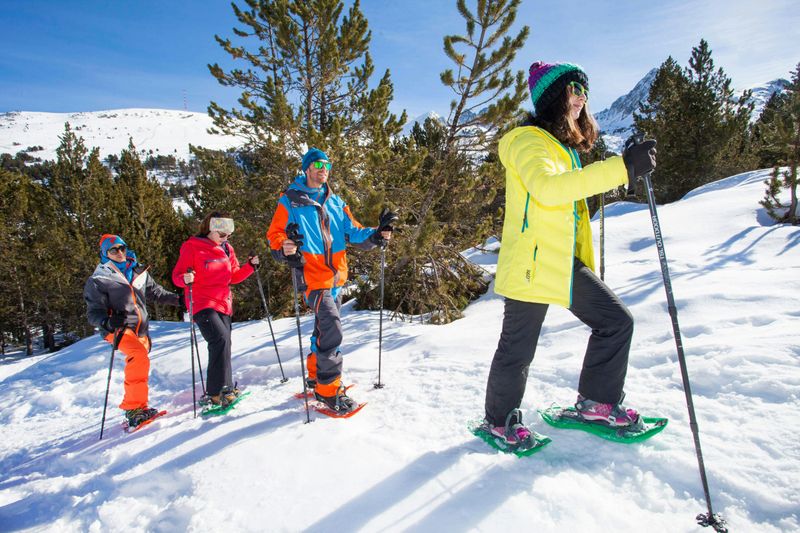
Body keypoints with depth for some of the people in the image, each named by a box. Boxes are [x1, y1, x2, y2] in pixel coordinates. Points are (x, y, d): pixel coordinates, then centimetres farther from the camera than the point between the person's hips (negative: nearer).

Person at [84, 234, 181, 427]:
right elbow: (94, 312, -7)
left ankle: (134, 409, 30)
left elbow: (155, 291, 24)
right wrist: (107, 322, -28)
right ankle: (135, 407, -27)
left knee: (137, 366, 15)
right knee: (139, 357, -31)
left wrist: (178, 299, 17)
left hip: (140, 330, 6)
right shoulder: (98, 280, -3)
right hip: (119, 328, -6)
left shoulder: (138, 272, 10)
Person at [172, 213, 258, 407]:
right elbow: (177, 275, -6)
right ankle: (215, 393, -17)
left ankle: (225, 388, 28)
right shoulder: (191, 247, -7)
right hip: (202, 303, -7)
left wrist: (250, 265, 1)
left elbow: (233, 277, 15)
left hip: (223, 304, 7)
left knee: (222, 345, 13)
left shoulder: (227, 249, 10)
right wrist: (185, 279, -28)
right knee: (221, 339, -24)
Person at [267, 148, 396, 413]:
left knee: (325, 328, 18)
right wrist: (285, 248, -29)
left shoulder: (335, 202, 15)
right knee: (331, 329, -14)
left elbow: (352, 231, 10)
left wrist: (376, 234, -8)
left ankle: (316, 375, 37)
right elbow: (274, 235, -7)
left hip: (337, 276, 7)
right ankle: (328, 389, 0)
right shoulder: (290, 200, -1)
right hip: (313, 276, -7)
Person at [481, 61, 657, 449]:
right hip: (531, 265, -9)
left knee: (617, 321, 8)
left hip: (567, 263, 9)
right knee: (517, 351, 3)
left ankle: (597, 403, 24)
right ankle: (499, 420, 25)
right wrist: (622, 168, -35)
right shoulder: (528, 140, -12)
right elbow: (547, 189, -31)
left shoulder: (564, 144, 18)